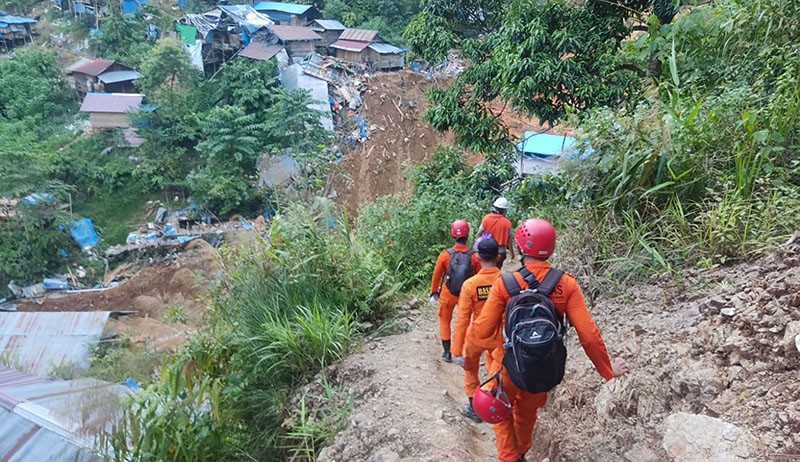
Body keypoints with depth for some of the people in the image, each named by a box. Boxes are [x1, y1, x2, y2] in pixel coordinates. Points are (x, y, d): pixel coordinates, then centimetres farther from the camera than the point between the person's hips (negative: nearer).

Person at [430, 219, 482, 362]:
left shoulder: (445, 254, -18)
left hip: (447, 294, 0)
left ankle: (447, 352, 21)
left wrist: (434, 293, 7)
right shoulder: (474, 257, -18)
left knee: (444, 320, 19)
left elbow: (437, 275, -8)